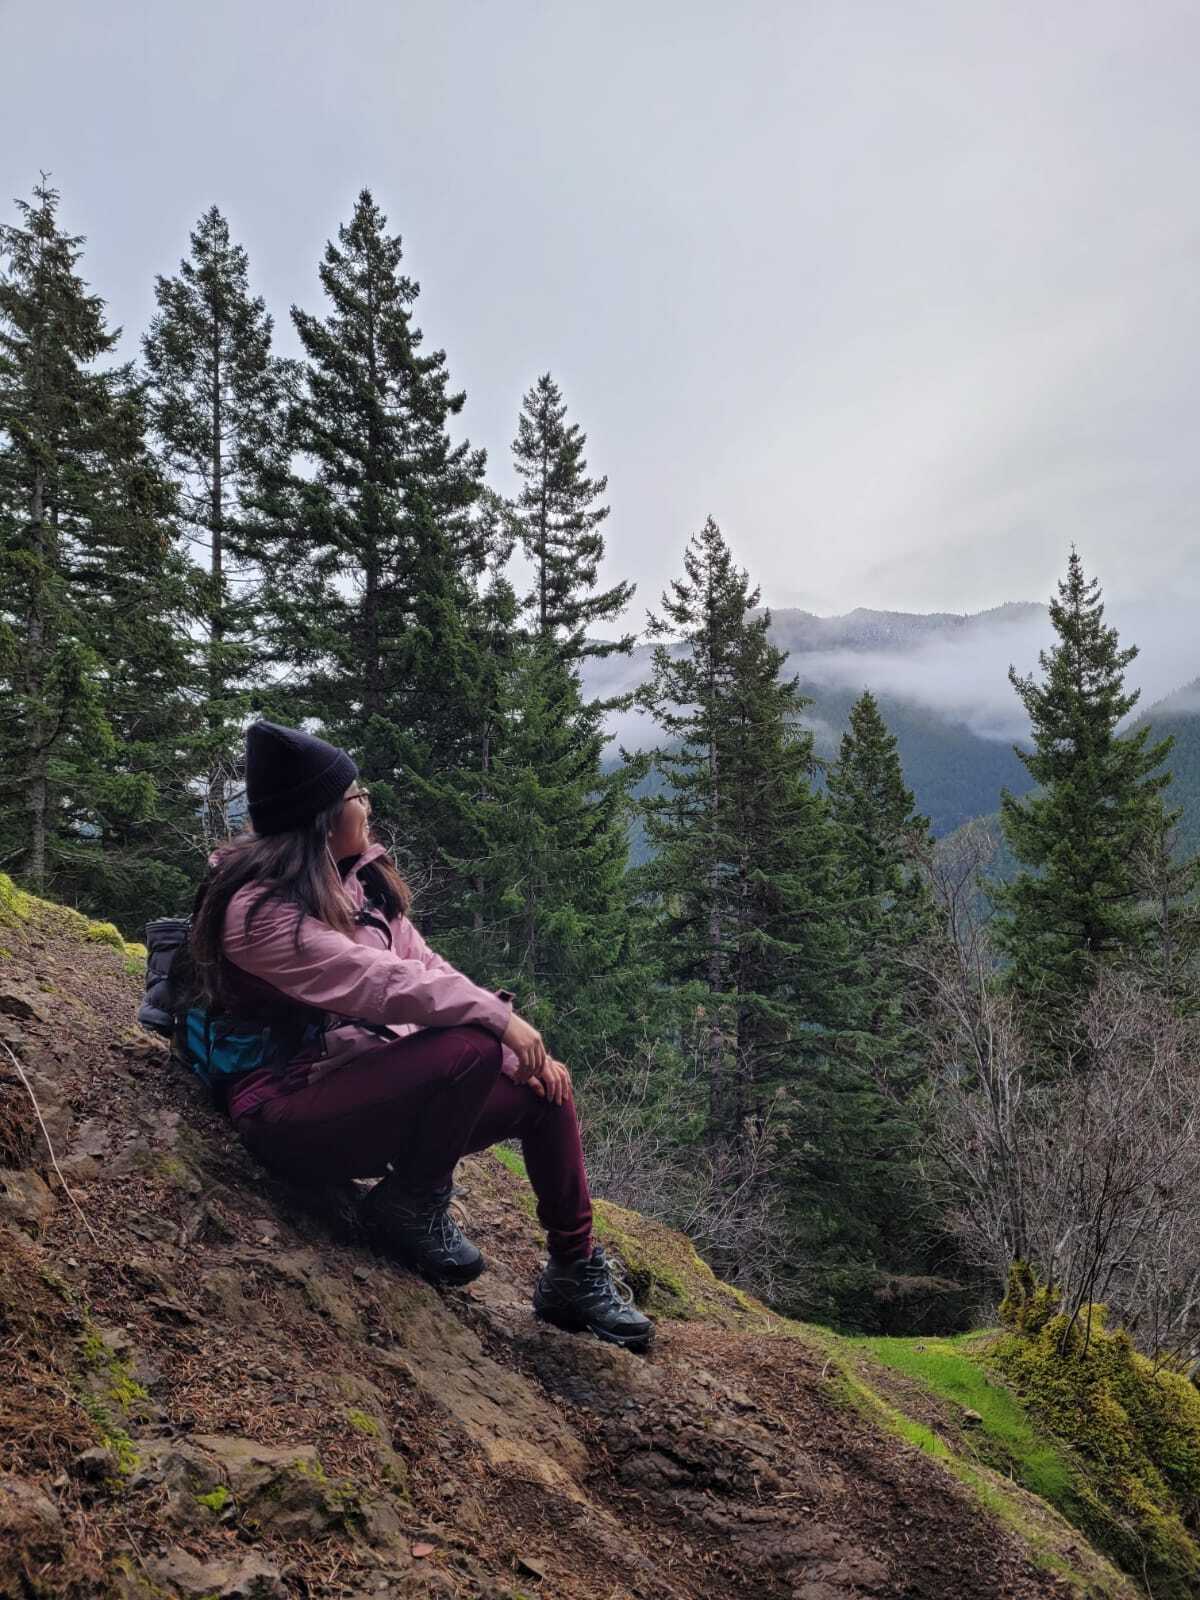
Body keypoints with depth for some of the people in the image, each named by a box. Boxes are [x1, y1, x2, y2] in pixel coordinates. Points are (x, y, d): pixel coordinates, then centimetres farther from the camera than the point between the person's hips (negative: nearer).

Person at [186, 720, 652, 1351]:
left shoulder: (357, 883, 9)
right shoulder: (259, 909, -17)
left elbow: (425, 967, 5)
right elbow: (376, 981, -27)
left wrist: (520, 1047, -4)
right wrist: (495, 1016, -25)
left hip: (376, 1085, 9)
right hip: (293, 1116, -9)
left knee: (544, 1089, 0)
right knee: (468, 1049, -31)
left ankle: (575, 1273, 15)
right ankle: (411, 1205, -6)